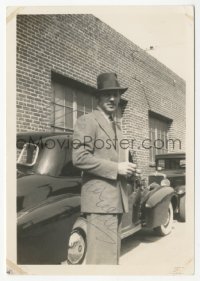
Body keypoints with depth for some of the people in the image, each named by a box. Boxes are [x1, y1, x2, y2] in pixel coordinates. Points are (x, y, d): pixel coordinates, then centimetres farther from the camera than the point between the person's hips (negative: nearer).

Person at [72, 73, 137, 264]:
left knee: (112, 254, 16)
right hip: (100, 198, -9)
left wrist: (126, 168, 12)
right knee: (103, 256, -9)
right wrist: (116, 168, -17)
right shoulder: (87, 121, -6)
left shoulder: (116, 126, 21)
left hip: (117, 199, 9)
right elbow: (79, 158, -18)